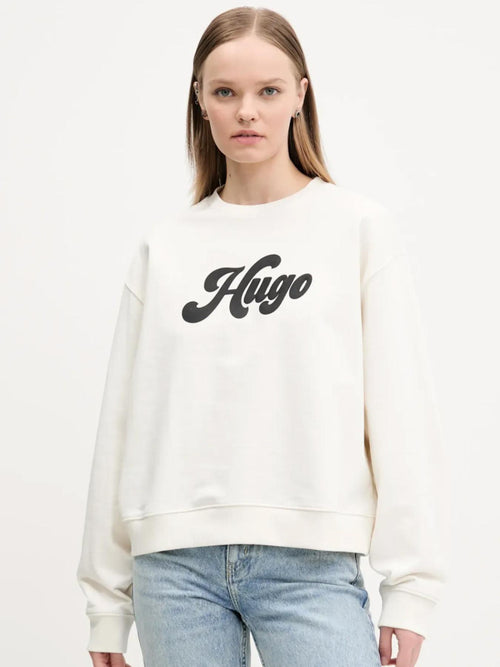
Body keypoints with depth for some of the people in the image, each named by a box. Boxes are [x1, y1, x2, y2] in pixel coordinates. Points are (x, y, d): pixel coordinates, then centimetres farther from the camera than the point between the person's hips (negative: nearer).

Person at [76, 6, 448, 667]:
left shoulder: (360, 225, 4)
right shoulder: (163, 247, 10)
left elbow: (401, 411, 0)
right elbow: (124, 419, 10)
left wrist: (410, 585, -6)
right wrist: (107, 597, 9)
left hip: (310, 560, -2)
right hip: (174, 562, 2)